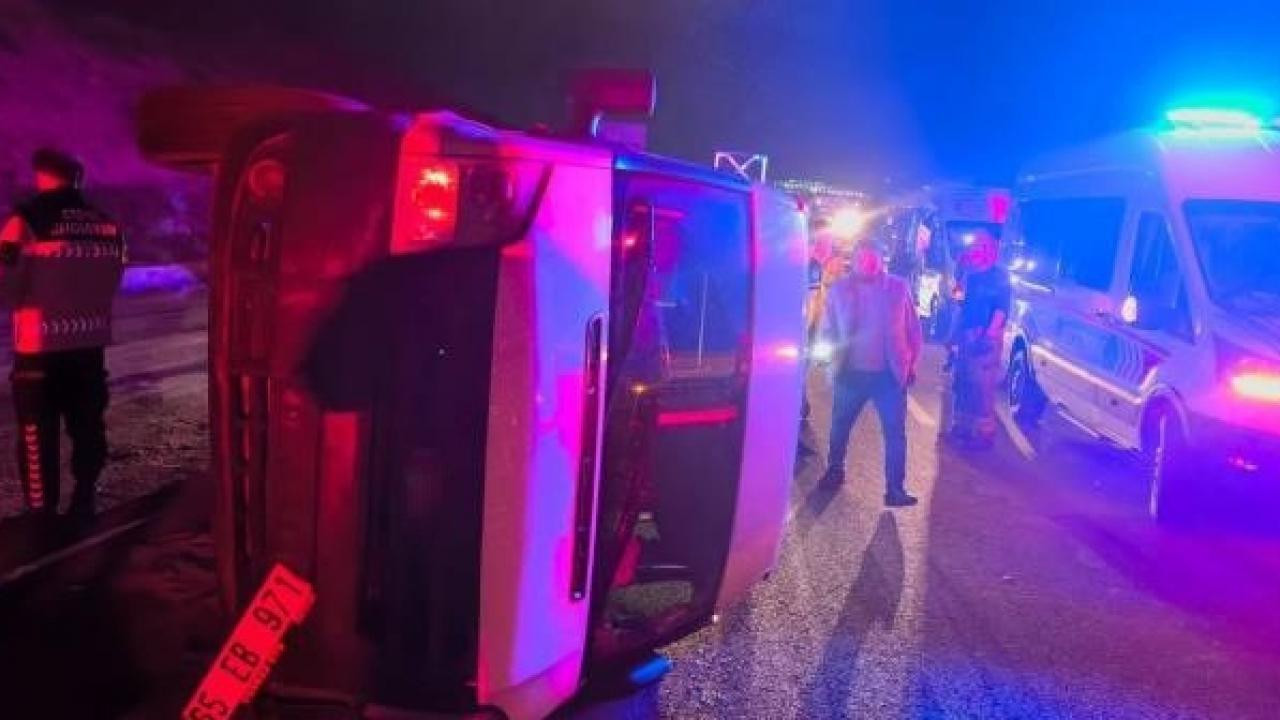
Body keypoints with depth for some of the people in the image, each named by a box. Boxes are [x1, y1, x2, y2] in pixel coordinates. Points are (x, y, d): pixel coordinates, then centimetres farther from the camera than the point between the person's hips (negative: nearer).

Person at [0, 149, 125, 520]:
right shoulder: (106, 224, 4)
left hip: (40, 345, -5)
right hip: (90, 342, 5)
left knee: (38, 433, 4)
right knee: (87, 425, 15)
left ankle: (42, 514, 8)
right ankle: (83, 503, 24)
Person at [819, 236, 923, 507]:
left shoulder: (899, 287, 0)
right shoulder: (839, 289, 1)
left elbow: (913, 329, 5)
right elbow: (827, 329, 6)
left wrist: (911, 363, 4)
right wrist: (834, 354, -11)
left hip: (890, 374, -1)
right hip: (851, 372, 1)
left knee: (895, 432, -2)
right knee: (840, 425, 14)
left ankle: (895, 489, 5)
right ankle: (834, 469, 36)